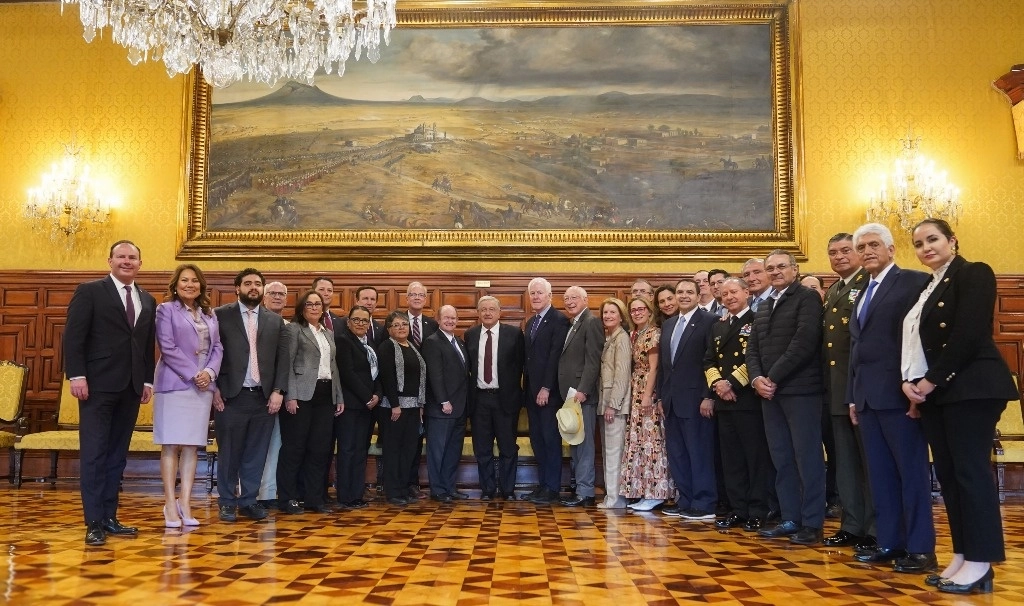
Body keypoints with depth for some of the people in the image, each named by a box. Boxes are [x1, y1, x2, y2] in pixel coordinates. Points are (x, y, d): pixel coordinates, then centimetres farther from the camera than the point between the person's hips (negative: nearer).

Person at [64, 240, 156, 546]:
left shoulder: (148, 300, 15)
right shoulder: (89, 291, 0)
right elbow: (73, 337, -7)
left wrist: (148, 380, 9)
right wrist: (77, 376, -14)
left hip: (131, 388, 5)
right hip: (98, 385, -5)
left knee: (118, 455, 9)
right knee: (94, 454, -3)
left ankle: (109, 517, 16)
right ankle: (94, 522, 2)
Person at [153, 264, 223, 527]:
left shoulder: (210, 314, 16)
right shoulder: (166, 309, 1)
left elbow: (217, 348, 11)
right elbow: (168, 347, -8)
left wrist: (209, 372, -8)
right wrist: (194, 374, -13)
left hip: (203, 386, 5)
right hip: (175, 384, -4)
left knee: (192, 446, 4)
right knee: (171, 444, -2)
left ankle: (185, 503, 8)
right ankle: (170, 505, 2)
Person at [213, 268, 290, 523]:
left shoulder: (275, 320, 12)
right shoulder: (221, 315, 3)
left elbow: (283, 358, 8)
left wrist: (278, 391, -2)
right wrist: (214, 388, -7)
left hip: (264, 397, 3)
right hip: (230, 396, -3)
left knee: (256, 454, 7)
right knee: (229, 453, 6)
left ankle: (249, 500, 19)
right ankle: (227, 502, 19)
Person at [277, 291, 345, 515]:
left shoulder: (329, 333, 19)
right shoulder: (293, 328, 0)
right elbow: (288, 363, -7)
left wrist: (339, 397, 14)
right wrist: (290, 396, -15)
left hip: (326, 396, 6)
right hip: (302, 395, -6)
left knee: (320, 449, 7)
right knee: (294, 447, -1)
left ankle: (314, 498, 15)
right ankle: (287, 499, 8)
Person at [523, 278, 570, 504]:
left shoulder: (559, 320, -9)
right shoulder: (530, 323, 17)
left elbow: (555, 356, -15)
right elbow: (528, 356, 15)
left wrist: (546, 388, -18)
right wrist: (526, 387, 8)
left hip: (549, 392, -8)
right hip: (532, 391, 8)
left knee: (551, 440, -2)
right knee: (537, 440, 10)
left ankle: (552, 488, 5)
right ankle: (542, 484, 18)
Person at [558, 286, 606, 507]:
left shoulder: (591, 323, -9)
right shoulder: (571, 325, 19)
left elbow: (593, 360, -17)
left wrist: (583, 390, -21)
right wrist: (566, 393, 12)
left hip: (583, 394, -9)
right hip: (570, 394, 9)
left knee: (584, 443, -4)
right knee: (574, 443, 13)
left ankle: (585, 493, 2)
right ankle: (579, 486, 20)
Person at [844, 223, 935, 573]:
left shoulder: (913, 282, -4)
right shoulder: (863, 294, 21)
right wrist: (853, 396, 17)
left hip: (898, 394, -8)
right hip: (867, 397, 8)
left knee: (912, 472, -1)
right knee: (880, 475, 10)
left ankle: (920, 549, 6)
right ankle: (890, 544, 17)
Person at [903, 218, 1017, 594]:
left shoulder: (974, 274, -5)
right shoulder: (926, 289, 19)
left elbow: (968, 335, -16)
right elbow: (916, 343, 16)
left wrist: (931, 380, -14)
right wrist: (910, 381, -1)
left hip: (969, 388, -8)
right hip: (933, 392, 8)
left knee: (970, 470, -6)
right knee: (947, 473, 8)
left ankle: (980, 563, 2)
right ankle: (962, 556, 14)